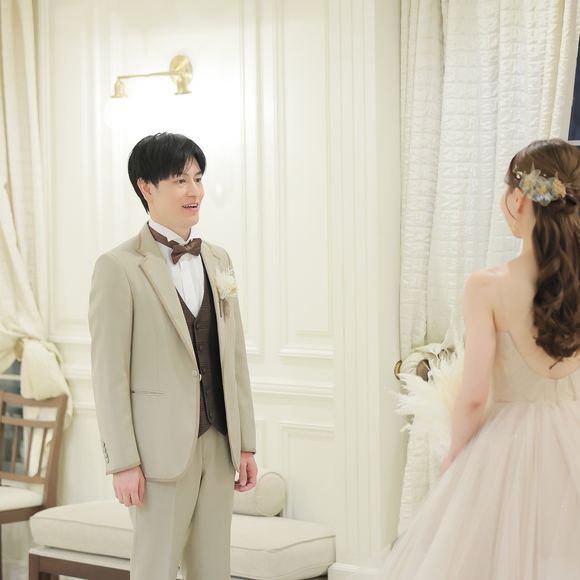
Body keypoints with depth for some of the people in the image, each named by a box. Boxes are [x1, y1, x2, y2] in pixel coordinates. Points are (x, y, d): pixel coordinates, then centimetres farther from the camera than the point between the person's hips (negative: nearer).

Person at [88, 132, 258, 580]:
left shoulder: (217, 259, 11)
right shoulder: (119, 267, -8)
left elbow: (235, 355, 13)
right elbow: (109, 372, -10)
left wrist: (246, 442, 10)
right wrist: (123, 462, -12)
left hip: (218, 443, 6)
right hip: (162, 446, -6)